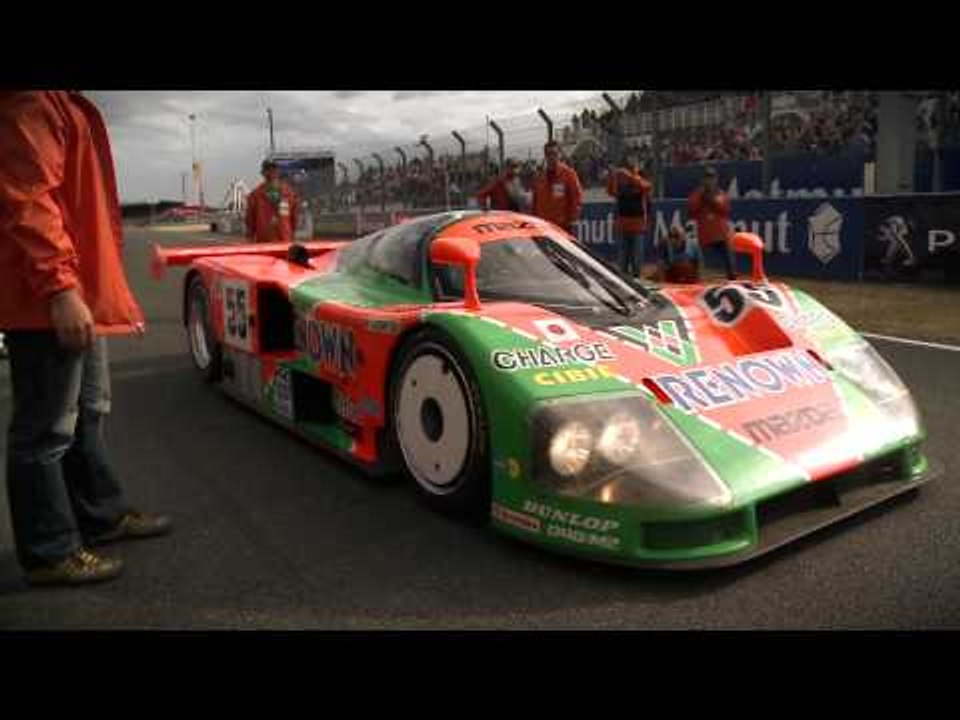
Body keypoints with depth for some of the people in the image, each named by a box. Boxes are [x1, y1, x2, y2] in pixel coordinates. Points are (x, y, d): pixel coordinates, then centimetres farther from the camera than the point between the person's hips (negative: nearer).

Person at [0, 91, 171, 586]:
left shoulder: (66, 105, 19)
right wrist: (58, 287, -28)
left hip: (80, 292, 11)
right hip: (50, 301, -11)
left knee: (87, 414, 20)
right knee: (48, 428, -1)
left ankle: (101, 516, 35)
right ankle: (49, 553, 11)